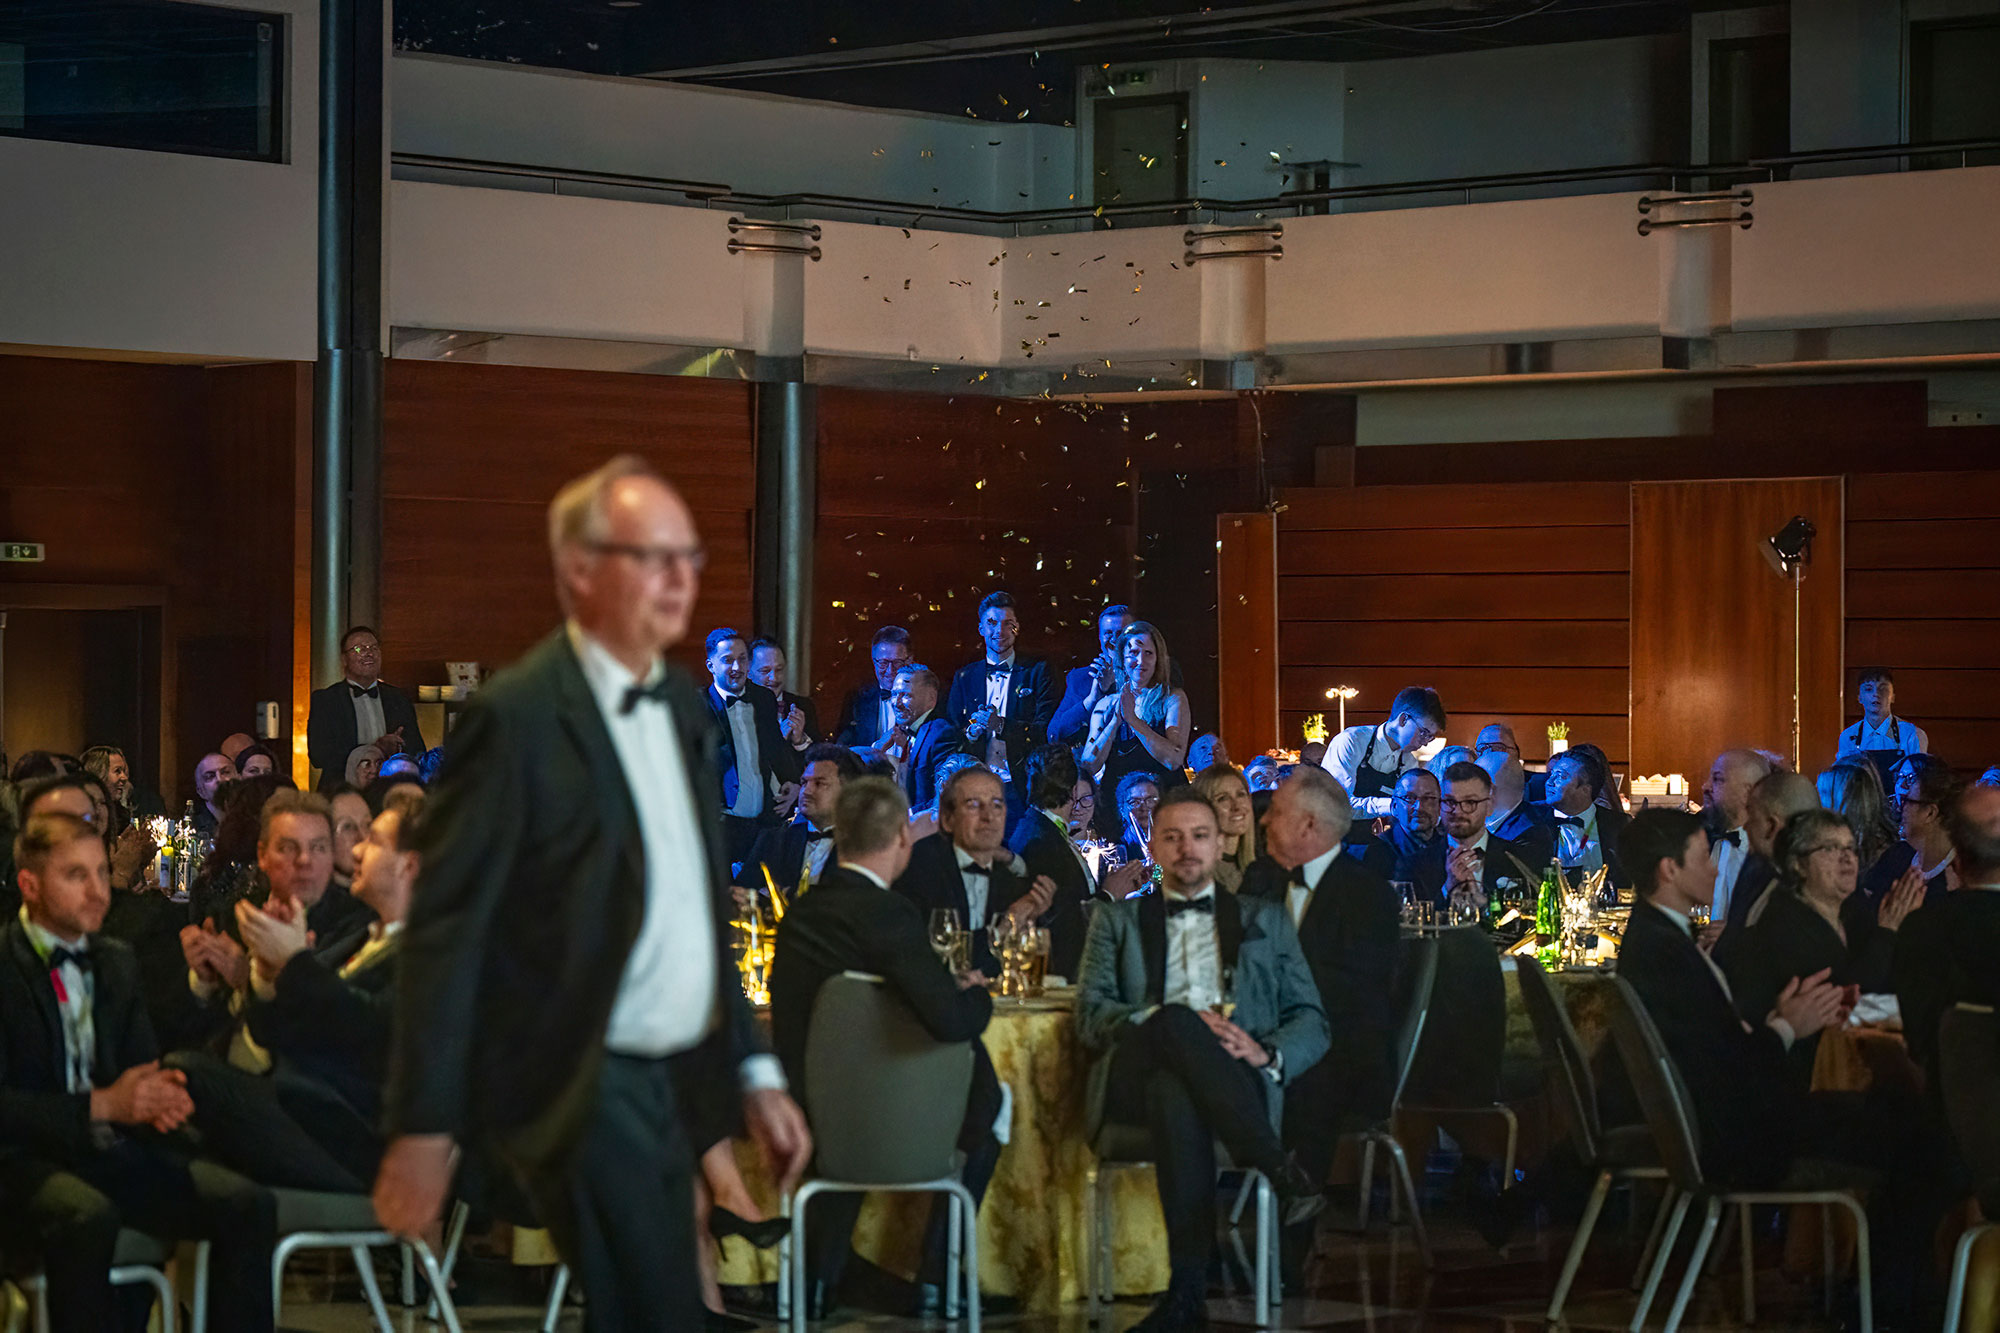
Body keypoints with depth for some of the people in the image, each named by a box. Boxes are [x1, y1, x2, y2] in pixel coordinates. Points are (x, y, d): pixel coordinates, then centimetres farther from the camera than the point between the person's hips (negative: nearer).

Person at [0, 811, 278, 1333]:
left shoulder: (117, 962, 16)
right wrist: (101, 1105, -19)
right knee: (88, 1219, -39)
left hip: (110, 1151, 7)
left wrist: (157, 1097, -5)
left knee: (249, 1206, -16)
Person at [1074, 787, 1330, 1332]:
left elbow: (1311, 1023, 18)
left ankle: (1187, 1289, -48)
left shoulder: (1265, 919, 27)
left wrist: (1267, 1055, -7)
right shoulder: (1117, 920, 26)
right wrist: (1169, 1022, -12)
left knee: (1176, 1092, -40)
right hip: (1136, 1078, 0)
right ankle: (1278, 1168, -45)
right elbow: (1091, 1016, 9)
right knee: (1174, 1022, -39)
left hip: (1239, 1079, 0)